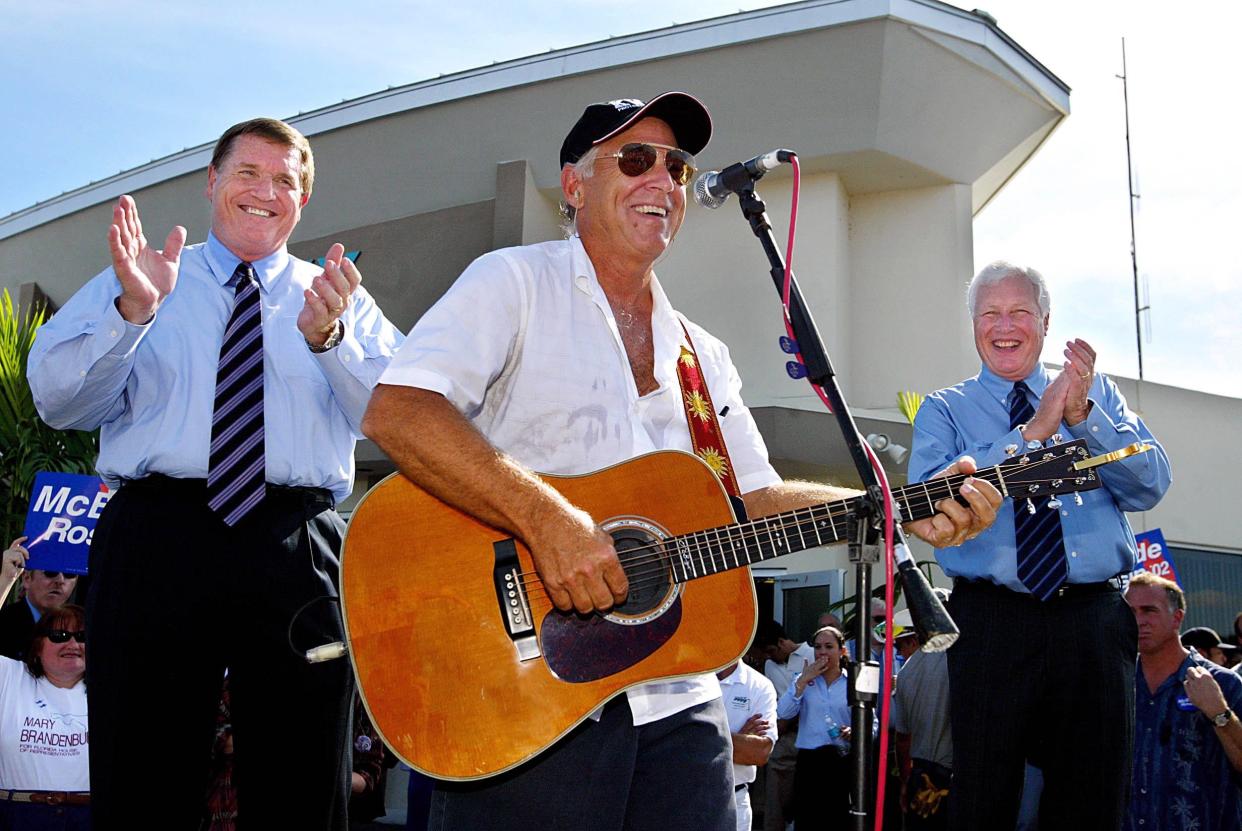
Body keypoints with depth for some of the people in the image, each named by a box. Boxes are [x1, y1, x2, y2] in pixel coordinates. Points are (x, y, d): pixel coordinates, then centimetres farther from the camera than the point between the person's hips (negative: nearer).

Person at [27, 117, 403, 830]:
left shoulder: (343, 299, 16)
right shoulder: (131, 280, 16)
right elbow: (58, 402, 2)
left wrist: (328, 337, -19)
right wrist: (133, 310, -13)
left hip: (296, 550, 1)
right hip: (158, 534, 0)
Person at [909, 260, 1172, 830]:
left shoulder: (1097, 394, 14)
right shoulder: (944, 410, 9)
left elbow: (1150, 487, 1)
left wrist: (1083, 416, -14)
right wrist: (1031, 433, -15)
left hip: (1096, 618, 2)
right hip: (991, 623, -2)